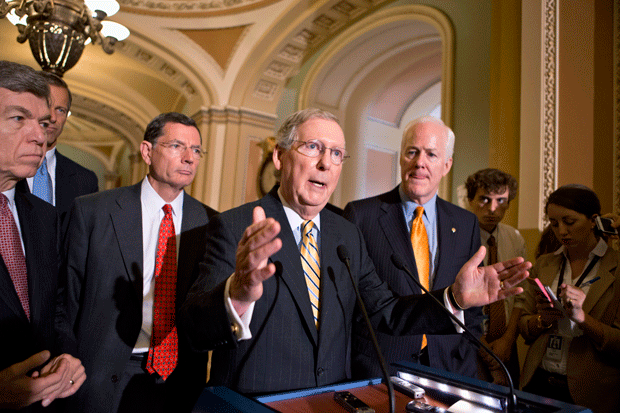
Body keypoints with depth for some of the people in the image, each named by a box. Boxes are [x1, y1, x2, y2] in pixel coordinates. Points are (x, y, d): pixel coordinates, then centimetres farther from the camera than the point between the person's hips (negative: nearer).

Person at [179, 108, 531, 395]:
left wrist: (455, 298, -8)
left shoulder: (349, 236, 6)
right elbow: (195, 329, -21)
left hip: (334, 402, 4)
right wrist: (237, 296, -41)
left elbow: (386, 312, 6)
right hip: (252, 404, -3)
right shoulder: (234, 228, -11)